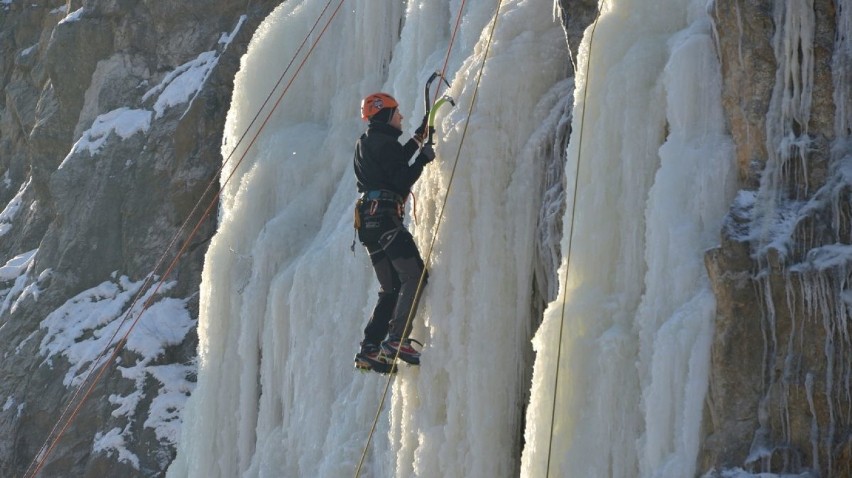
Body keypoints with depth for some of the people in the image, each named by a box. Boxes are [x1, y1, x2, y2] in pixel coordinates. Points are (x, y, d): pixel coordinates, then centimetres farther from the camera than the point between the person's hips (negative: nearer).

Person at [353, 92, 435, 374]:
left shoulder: (366, 143, 22)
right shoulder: (385, 143, -7)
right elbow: (402, 180, -15)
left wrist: (418, 138, 40)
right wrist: (425, 158, -3)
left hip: (368, 221, 10)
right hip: (384, 216, -10)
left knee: (392, 288, 12)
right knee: (414, 275, -13)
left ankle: (369, 349, 5)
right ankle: (397, 339, -24)